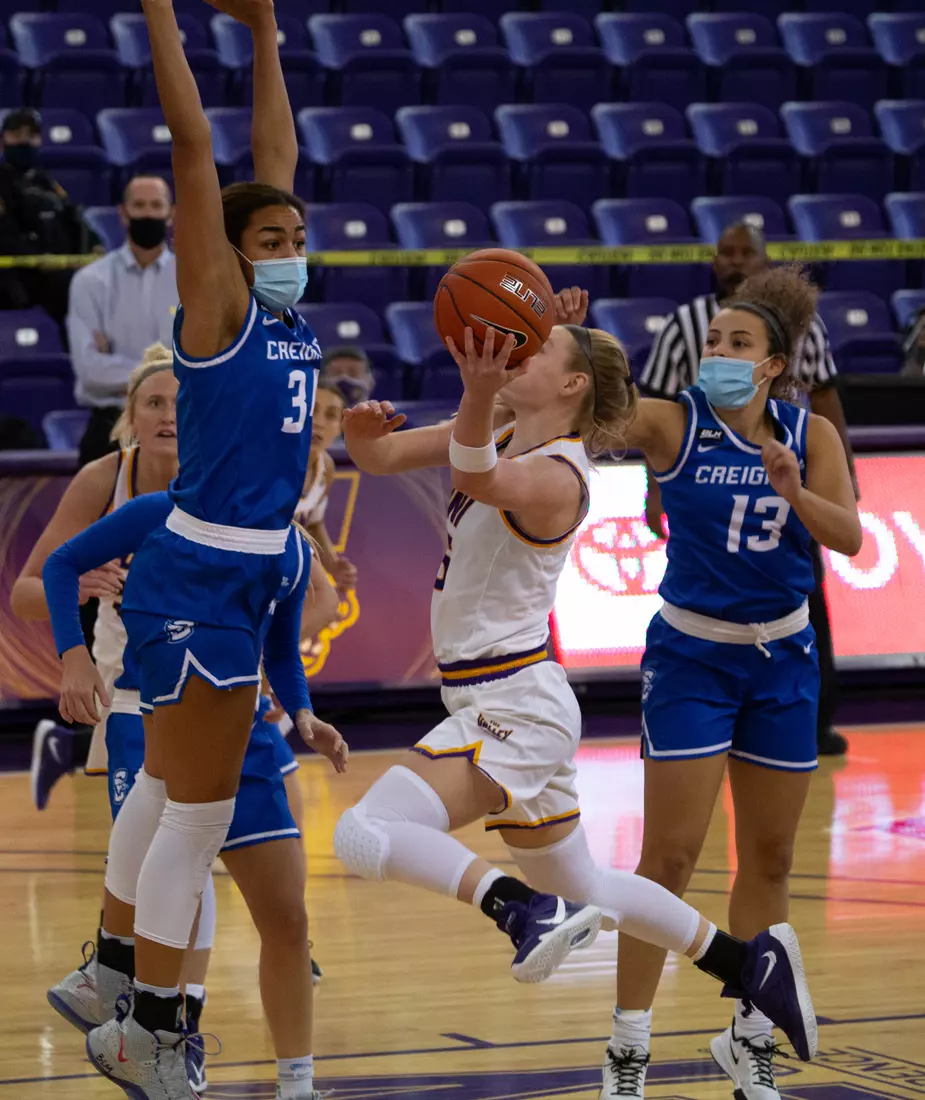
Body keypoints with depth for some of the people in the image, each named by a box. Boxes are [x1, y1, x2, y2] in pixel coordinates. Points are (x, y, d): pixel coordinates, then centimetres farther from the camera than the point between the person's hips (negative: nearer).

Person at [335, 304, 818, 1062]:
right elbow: (382, 456, 7)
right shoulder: (503, 439, 8)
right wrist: (363, 430, -16)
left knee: (365, 836, -23)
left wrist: (479, 395, -57)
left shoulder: (555, 474, -17)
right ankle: (750, 962, 26)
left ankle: (529, 913, -23)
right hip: (507, 706, 10)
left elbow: (476, 479, -38)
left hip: (514, 707, -10)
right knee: (584, 888, 20)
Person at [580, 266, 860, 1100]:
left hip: (782, 659, 3)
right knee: (670, 856, -8)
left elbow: (849, 537, -14)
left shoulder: (811, 434, -3)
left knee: (769, 859, 12)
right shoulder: (674, 424, -11)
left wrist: (793, 491, -32)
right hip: (691, 657, -3)